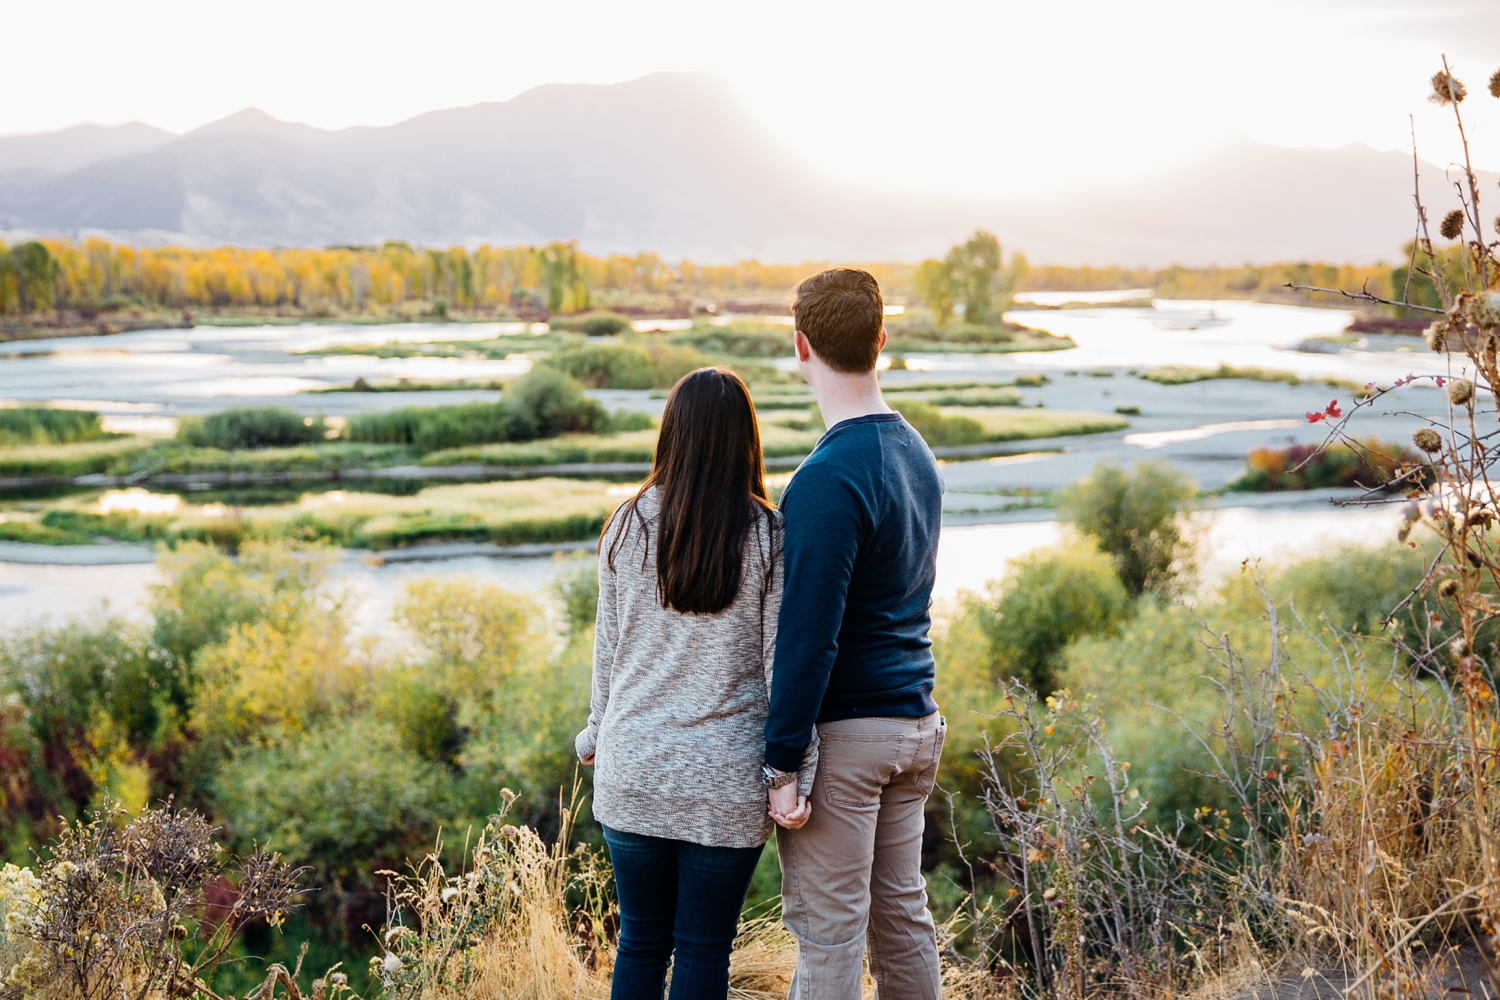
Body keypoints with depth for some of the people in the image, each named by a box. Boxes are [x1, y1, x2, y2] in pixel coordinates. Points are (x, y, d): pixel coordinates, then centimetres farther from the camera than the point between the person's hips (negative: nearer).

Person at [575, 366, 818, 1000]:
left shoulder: (628, 525, -2)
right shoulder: (767, 537, -8)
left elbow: (608, 647, 6)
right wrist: (793, 773, -2)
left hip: (633, 769, 2)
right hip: (726, 782, -2)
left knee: (640, 943, 14)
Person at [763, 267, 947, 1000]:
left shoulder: (829, 479, -19)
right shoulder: (918, 454, 9)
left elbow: (808, 636, -21)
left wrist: (782, 765, -17)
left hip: (845, 732, -8)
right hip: (916, 721, 8)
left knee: (828, 930, 0)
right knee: (902, 913, 16)